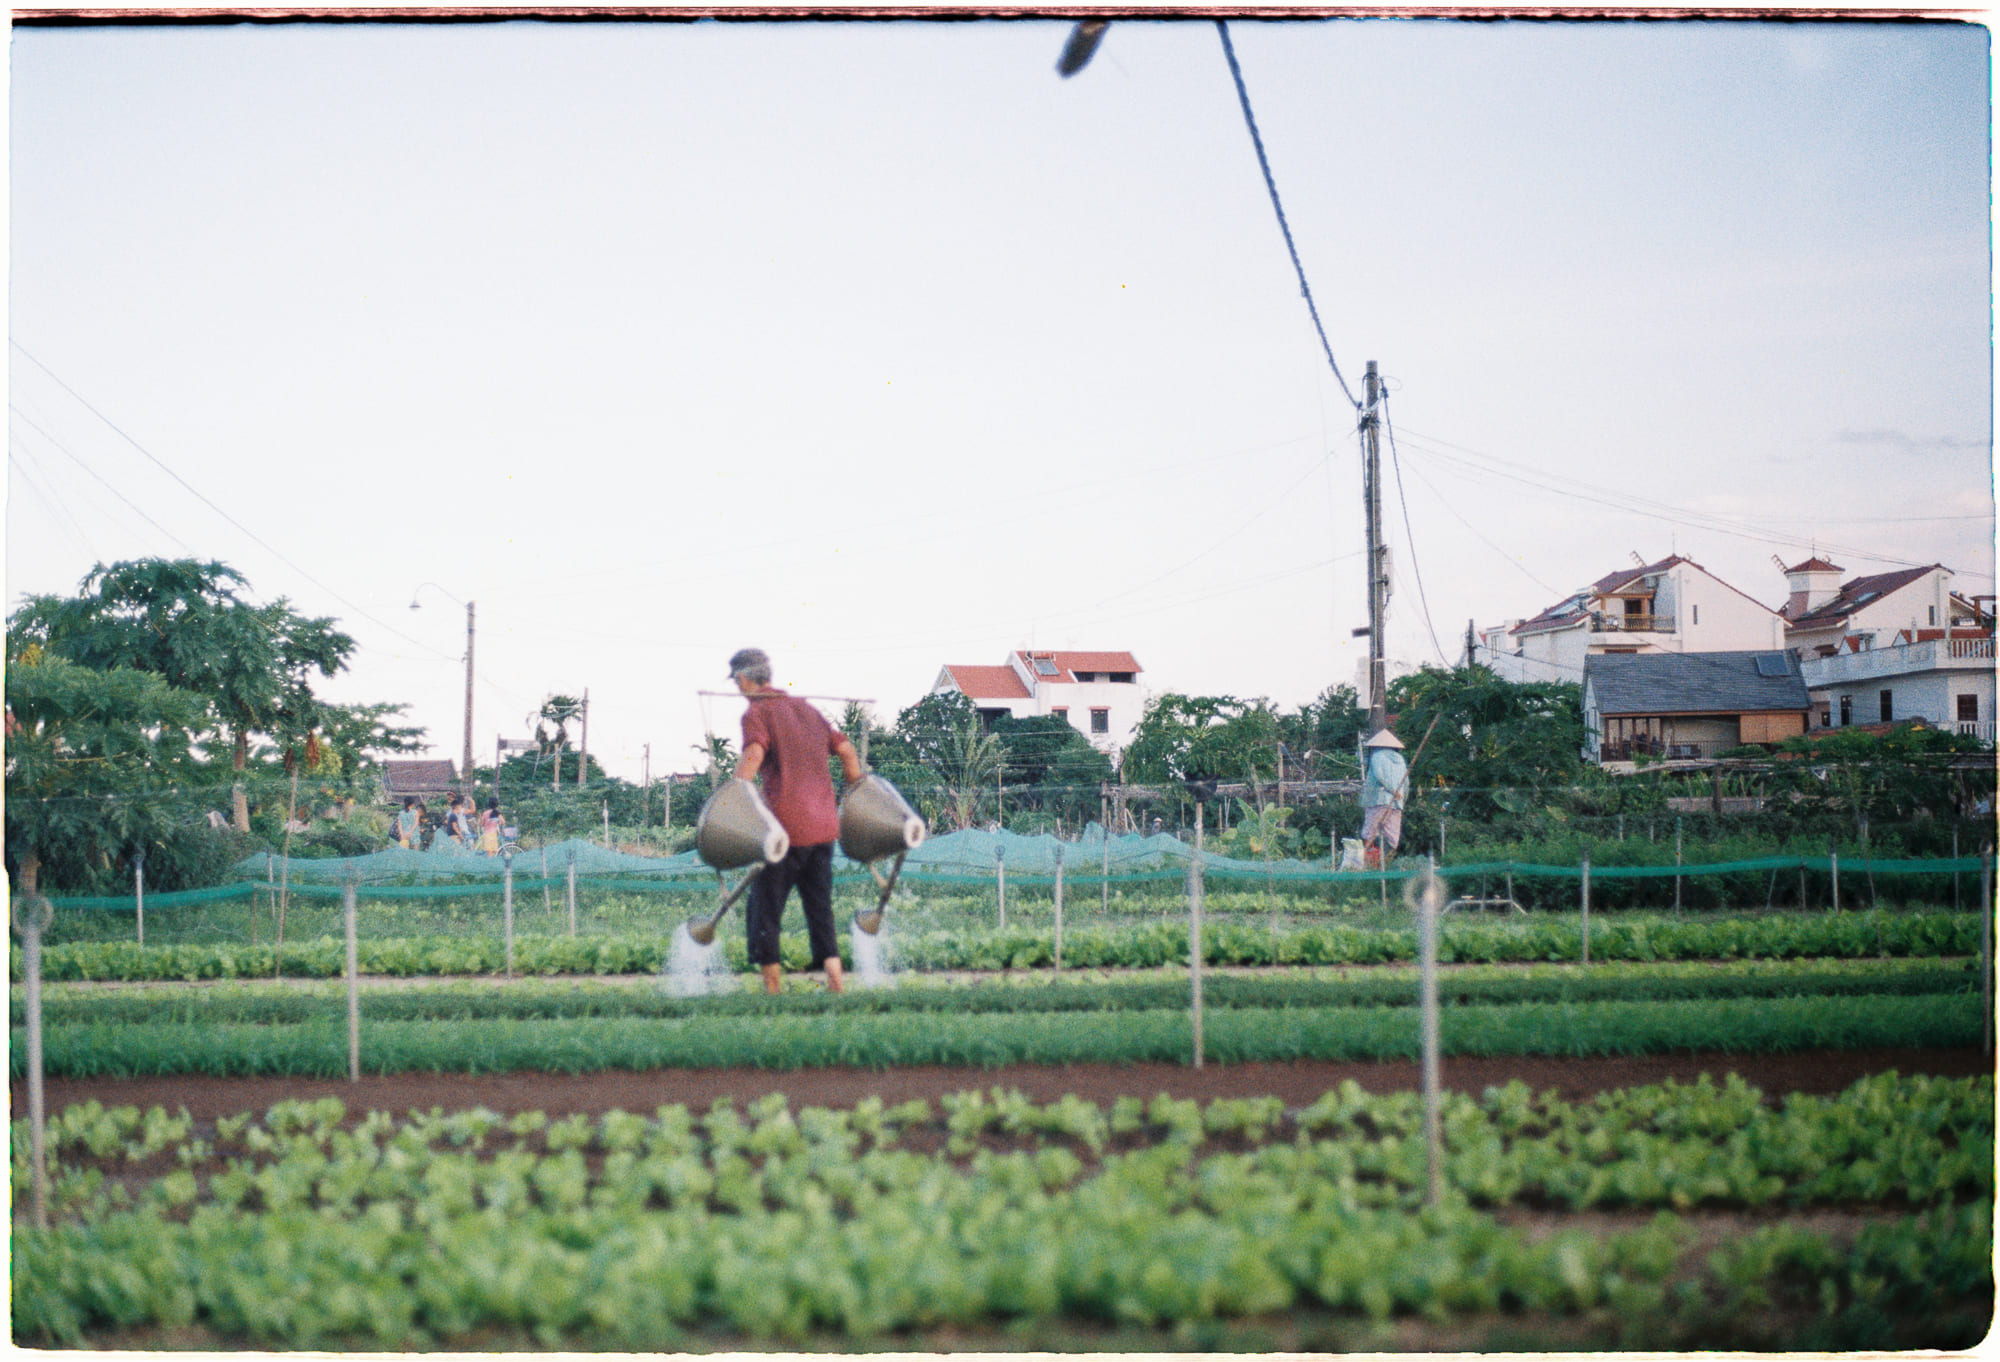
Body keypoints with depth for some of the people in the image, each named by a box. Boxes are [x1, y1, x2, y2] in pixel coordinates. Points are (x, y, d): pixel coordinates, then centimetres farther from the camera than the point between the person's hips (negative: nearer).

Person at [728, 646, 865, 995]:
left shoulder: (757, 713, -3)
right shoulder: (806, 709, 19)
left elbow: (752, 759, -21)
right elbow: (847, 751, 18)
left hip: (787, 824, -6)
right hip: (824, 824, 7)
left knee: (765, 908, 4)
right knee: (820, 907, 13)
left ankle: (772, 987, 4)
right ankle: (836, 979, 3)